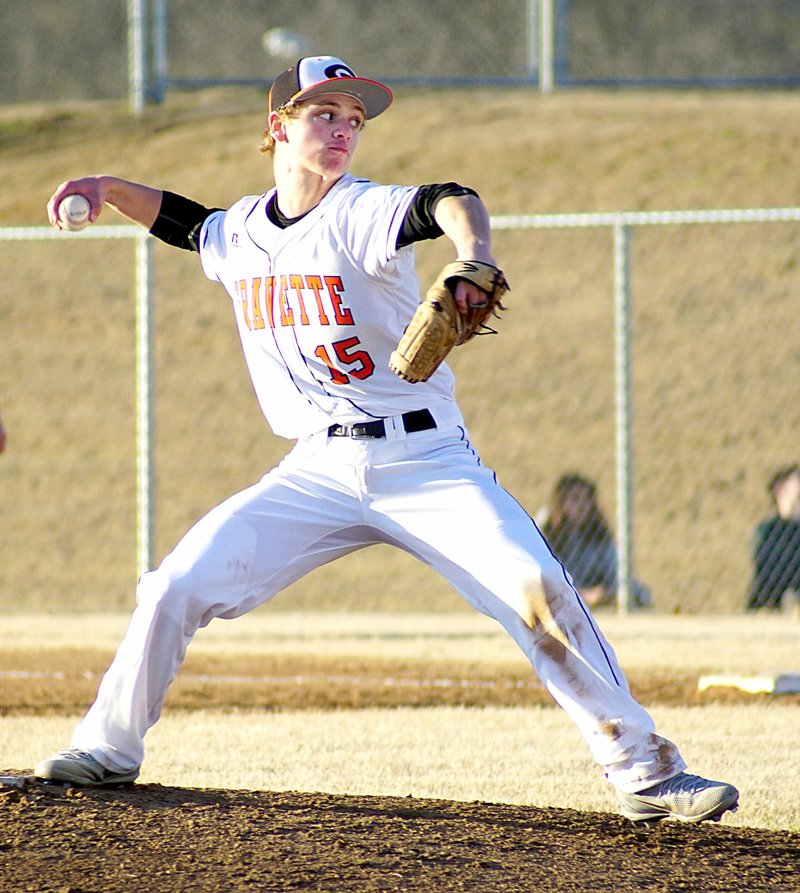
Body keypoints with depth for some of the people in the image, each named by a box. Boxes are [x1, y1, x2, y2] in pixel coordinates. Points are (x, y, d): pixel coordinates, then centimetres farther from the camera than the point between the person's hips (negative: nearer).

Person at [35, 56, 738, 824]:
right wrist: (109, 189, 14)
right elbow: (184, 220, 31)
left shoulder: (362, 214, -11)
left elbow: (449, 203, -34)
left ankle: (645, 773, -14)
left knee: (536, 589, -20)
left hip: (425, 463, -4)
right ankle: (108, 749, 13)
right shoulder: (240, 230, 7)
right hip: (318, 473, 4)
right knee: (175, 586, -6)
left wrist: (473, 258, -55)